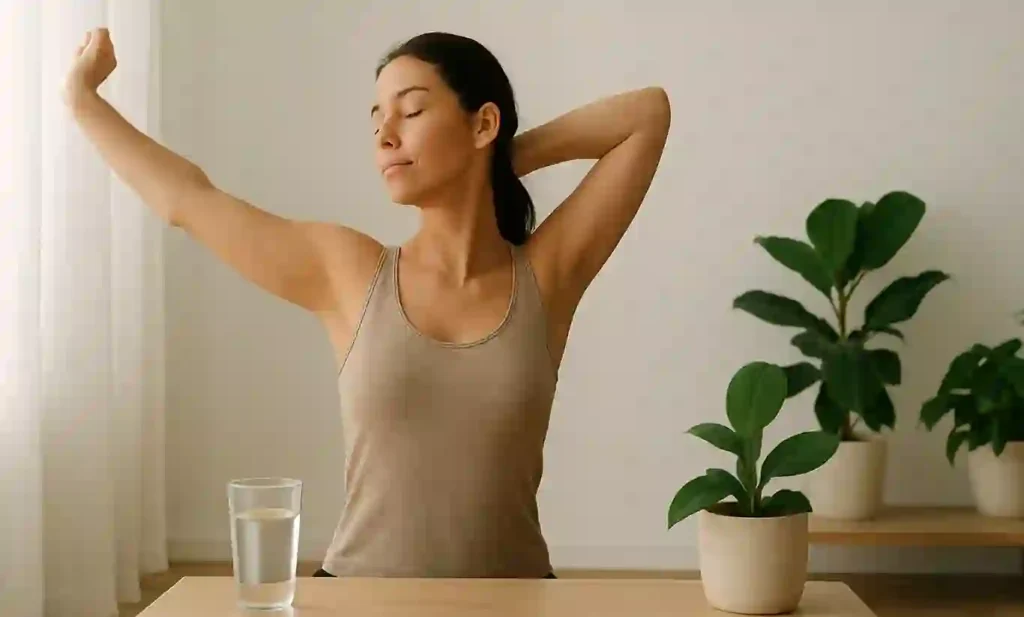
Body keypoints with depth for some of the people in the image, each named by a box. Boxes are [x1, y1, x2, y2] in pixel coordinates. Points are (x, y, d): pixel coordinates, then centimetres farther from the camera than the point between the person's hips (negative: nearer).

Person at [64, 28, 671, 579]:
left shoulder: (545, 277, -1)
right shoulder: (348, 272, 0)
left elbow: (648, 113, -1)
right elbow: (186, 199, 7)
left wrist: (516, 157, 4)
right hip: (363, 590, 0)